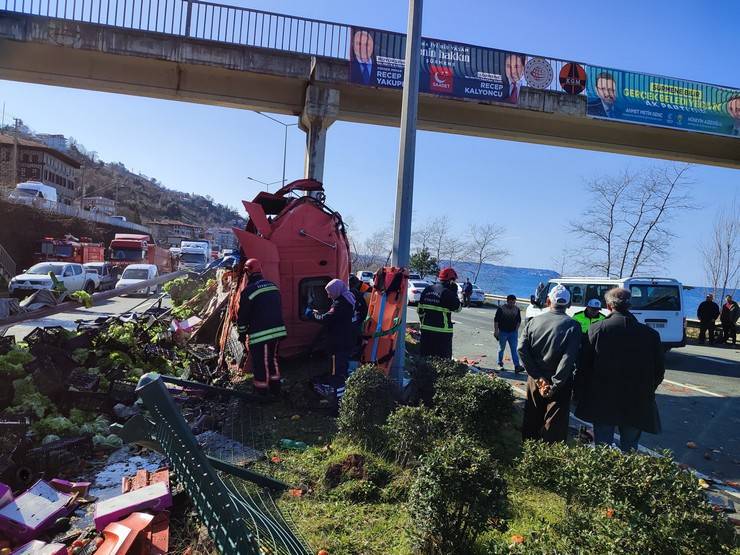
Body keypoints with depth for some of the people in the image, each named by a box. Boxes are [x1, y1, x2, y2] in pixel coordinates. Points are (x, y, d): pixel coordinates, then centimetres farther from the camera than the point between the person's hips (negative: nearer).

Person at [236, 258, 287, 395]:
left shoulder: (249, 291, -13)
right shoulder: (273, 286, 8)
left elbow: (242, 315, -8)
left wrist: (242, 333, 6)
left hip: (260, 334, -7)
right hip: (277, 331, 7)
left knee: (260, 363, 5)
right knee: (273, 358, 23)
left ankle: (261, 391, 15)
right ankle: (275, 388, 33)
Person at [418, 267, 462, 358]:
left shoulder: (427, 289, 7)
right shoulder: (447, 293, -13)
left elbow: (420, 309, 11)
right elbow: (457, 308, -2)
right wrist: (454, 292, 1)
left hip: (426, 329, 6)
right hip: (442, 331, -6)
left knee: (425, 356, 14)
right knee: (443, 358, 0)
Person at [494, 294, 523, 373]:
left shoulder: (517, 309, 5)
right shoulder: (501, 309, -8)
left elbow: (519, 320, 16)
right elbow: (496, 320, -6)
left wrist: (516, 329, 8)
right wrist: (496, 331, -10)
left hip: (513, 332, 2)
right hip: (503, 332, -2)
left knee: (514, 349, -5)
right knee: (501, 348, 10)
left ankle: (516, 366, -10)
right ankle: (500, 364, 27)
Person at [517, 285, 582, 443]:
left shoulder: (534, 321, -1)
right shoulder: (572, 326, -11)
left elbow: (522, 349, -9)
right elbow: (568, 359, -21)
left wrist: (538, 377, -9)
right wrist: (554, 385, -16)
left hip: (535, 381, 4)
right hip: (560, 383, -4)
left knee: (532, 422, 18)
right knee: (555, 426, 6)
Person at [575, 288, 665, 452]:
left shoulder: (596, 329, -11)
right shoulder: (651, 334, -5)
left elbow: (584, 366, -8)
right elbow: (659, 372, 3)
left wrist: (587, 393, 6)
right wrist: (646, 393, 17)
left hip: (602, 402, -2)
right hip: (637, 405, 2)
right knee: (630, 450, 16)